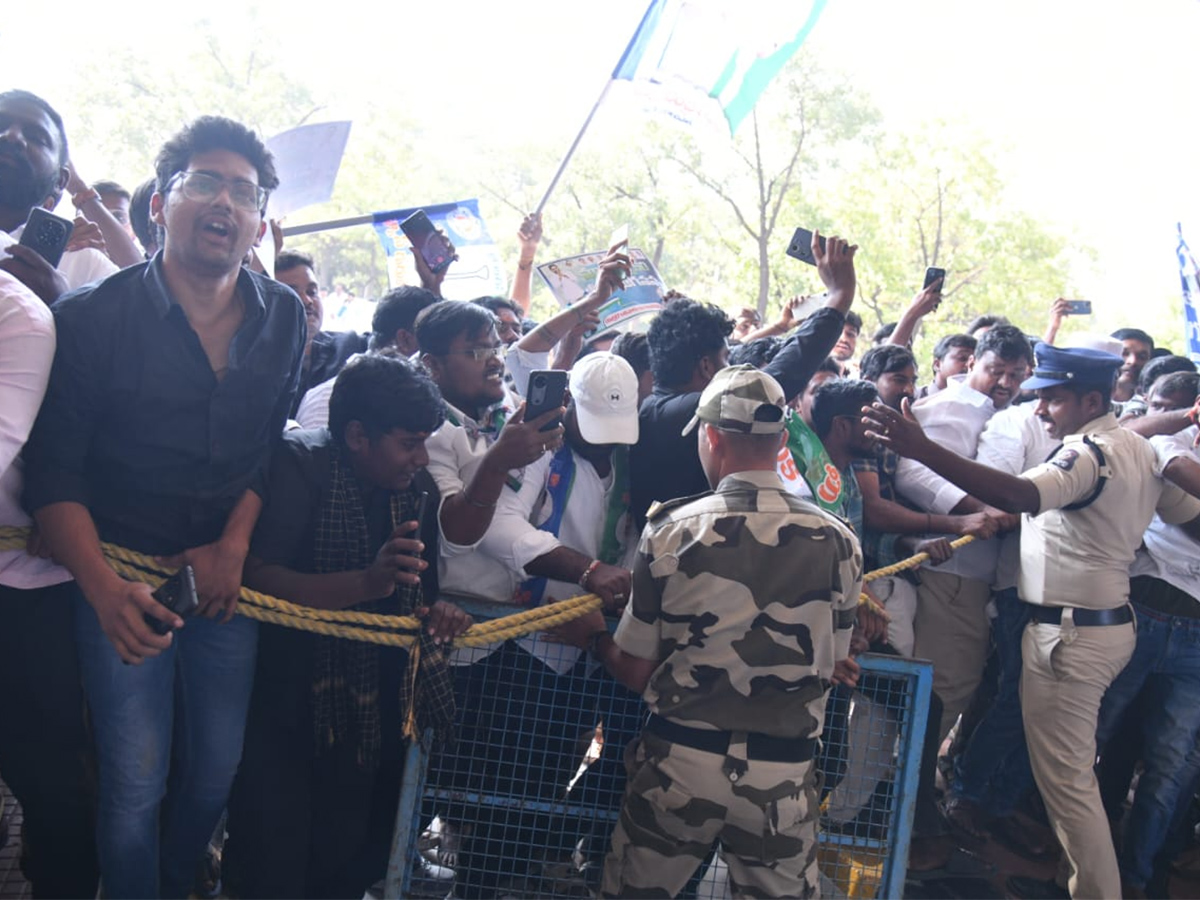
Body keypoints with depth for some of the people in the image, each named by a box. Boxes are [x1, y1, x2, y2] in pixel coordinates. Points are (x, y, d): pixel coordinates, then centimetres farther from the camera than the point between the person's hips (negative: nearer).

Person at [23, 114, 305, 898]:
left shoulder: (284, 319, 0)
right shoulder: (93, 318, -10)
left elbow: (278, 446, 5)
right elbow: (55, 473, -10)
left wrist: (234, 546, -7)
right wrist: (105, 589, -22)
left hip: (229, 576, 3)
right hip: (124, 582, -3)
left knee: (218, 768, 15)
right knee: (136, 781, 4)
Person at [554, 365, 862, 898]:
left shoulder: (671, 530, -9)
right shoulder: (839, 542, -6)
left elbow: (635, 673, -3)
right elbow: (829, 666, 6)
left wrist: (591, 638, 18)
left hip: (678, 761, -1)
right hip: (782, 774, 1)